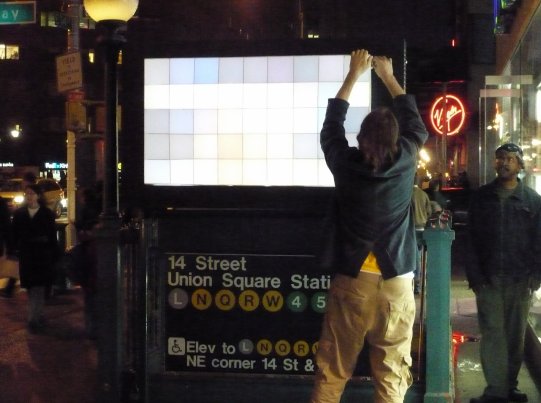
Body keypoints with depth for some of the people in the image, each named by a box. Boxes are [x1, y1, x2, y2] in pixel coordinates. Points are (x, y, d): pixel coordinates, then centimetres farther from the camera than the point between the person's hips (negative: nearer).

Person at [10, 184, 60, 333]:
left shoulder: (47, 214, -2)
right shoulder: (19, 213, 5)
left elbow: (52, 236, -1)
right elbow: (14, 234, 6)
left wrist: (54, 255, -4)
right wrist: (14, 249, -3)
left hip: (42, 255, -3)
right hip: (26, 256, 3)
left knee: (37, 288, -7)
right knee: (33, 289, 9)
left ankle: (33, 320, -9)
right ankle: (38, 316, 22)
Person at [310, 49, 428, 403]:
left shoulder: (346, 164, -5)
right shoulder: (405, 163, -5)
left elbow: (332, 124, 13)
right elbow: (415, 124, 15)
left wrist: (354, 75, 21)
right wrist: (388, 76, 25)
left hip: (351, 282, 0)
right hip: (396, 284, 0)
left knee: (332, 372, 7)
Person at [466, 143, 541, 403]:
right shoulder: (481, 197, 6)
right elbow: (472, 239, 3)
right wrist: (474, 275, -5)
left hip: (520, 279, 0)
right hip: (489, 278, 0)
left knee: (515, 335, 7)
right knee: (492, 334, -3)